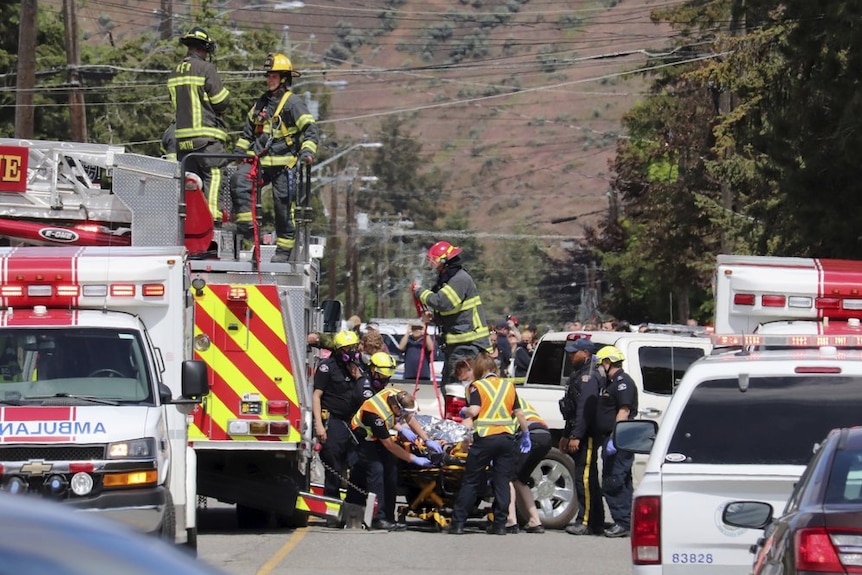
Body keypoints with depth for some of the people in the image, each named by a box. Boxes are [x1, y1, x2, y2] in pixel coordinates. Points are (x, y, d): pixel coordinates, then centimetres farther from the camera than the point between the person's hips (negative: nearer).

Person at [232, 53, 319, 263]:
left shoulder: (293, 103, -3)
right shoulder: (261, 103, 18)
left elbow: (310, 129, -11)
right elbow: (248, 131, 29)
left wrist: (308, 151, -26)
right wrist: (238, 152, 22)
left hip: (284, 164, -5)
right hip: (260, 161, 5)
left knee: (284, 206, -1)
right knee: (239, 181, -22)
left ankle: (284, 249, 8)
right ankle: (246, 225, -22)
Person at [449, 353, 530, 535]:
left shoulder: (477, 386, -2)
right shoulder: (508, 385, 11)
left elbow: (473, 411, -14)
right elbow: (519, 413, 11)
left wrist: (464, 411, 7)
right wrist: (525, 434, 21)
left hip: (485, 438, -3)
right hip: (506, 438, 3)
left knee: (470, 482, 3)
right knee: (502, 482, 7)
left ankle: (458, 523, 3)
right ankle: (500, 524, 4)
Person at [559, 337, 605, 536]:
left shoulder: (589, 376, -13)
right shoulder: (577, 375, 21)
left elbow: (585, 409, -21)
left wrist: (576, 437, -24)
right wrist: (566, 435, 26)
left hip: (587, 436, -11)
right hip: (579, 436, 11)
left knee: (584, 477, -12)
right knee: (587, 478, 11)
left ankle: (586, 522, -14)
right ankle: (595, 522, 15)